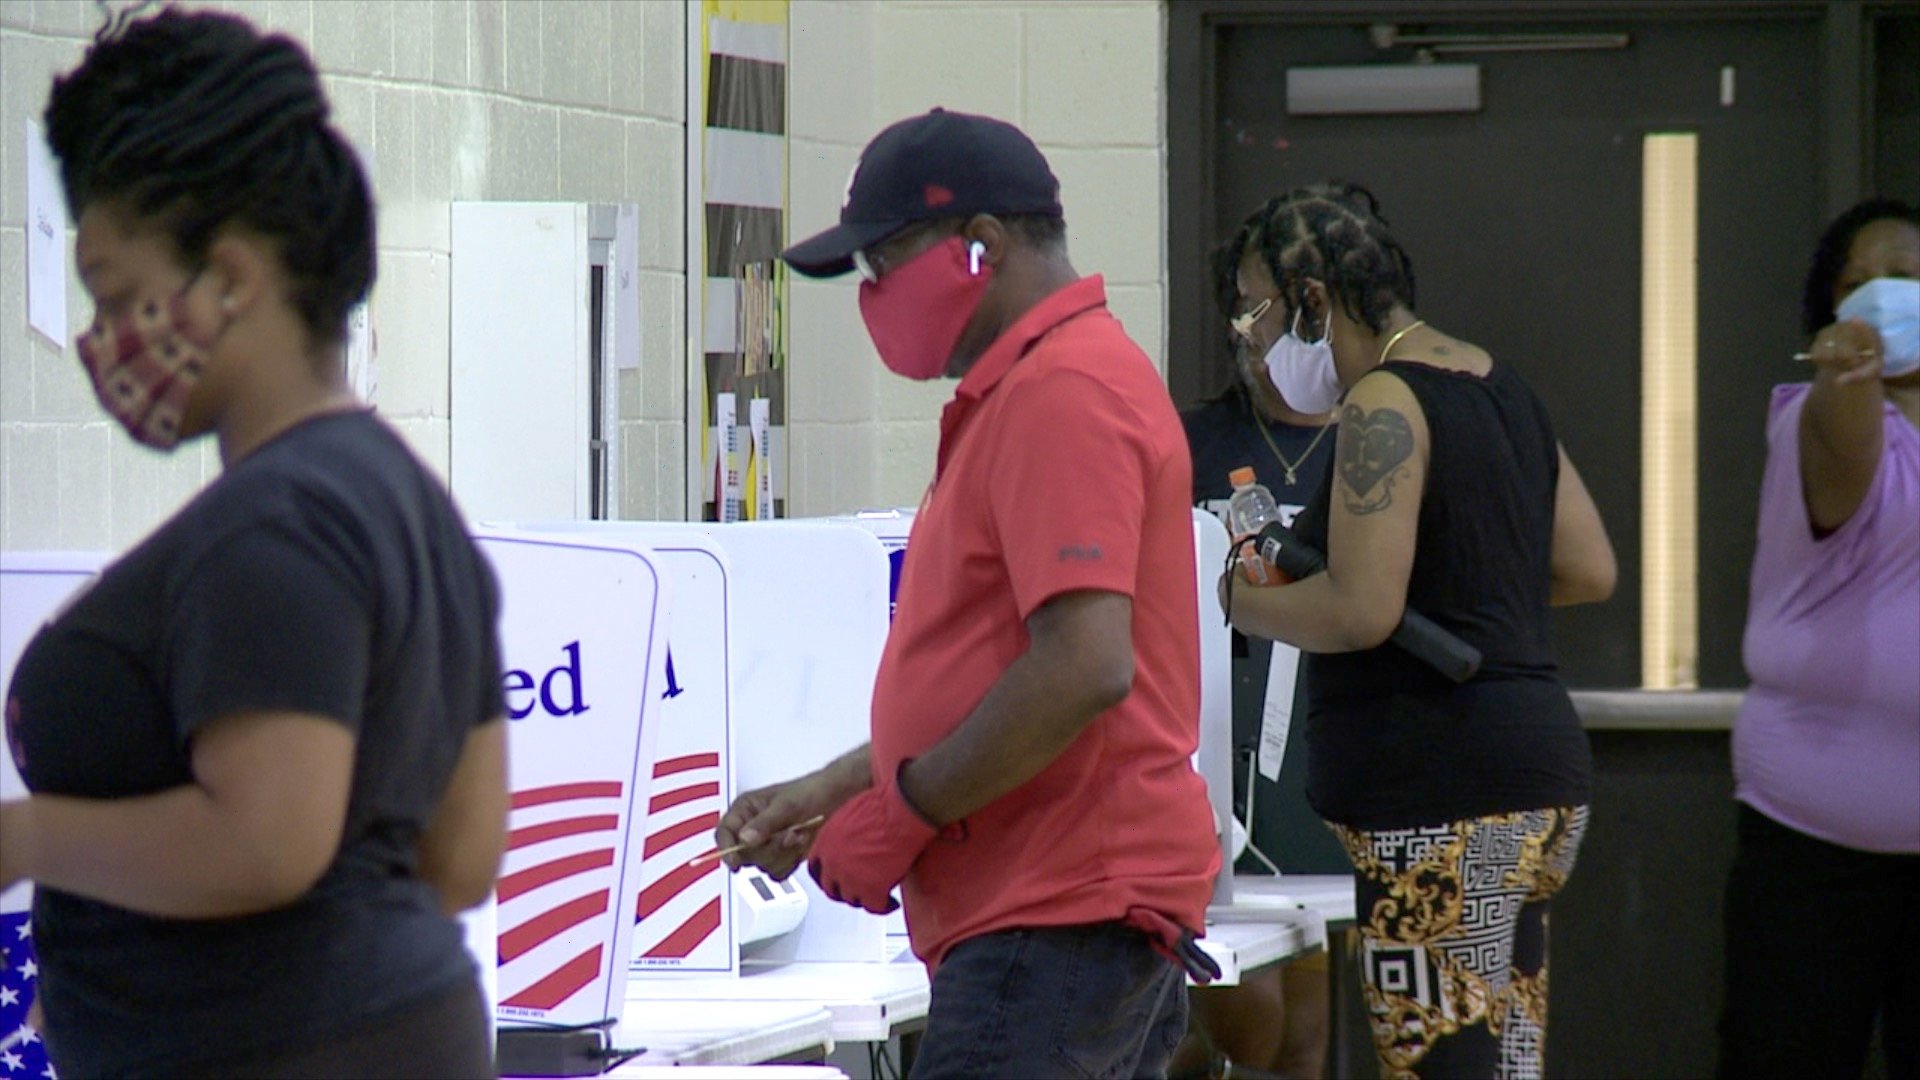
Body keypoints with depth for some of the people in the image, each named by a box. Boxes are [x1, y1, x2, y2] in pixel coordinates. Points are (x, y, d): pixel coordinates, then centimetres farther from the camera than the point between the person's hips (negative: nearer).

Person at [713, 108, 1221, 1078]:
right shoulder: (1031, 390, 21)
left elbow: (1085, 670, -23)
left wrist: (898, 817, -15)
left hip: (1056, 922, -11)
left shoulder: (1061, 394, -13)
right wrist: (832, 791, 19)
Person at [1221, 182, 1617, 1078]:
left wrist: (1240, 601, -3)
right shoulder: (1498, 387, 16)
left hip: (1440, 791, -10)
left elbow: (1362, 611, -19)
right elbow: (1591, 571, 20)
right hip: (1537, 762, 10)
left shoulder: (1384, 405, -11)